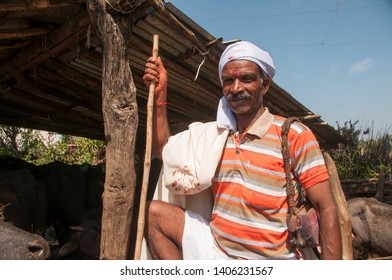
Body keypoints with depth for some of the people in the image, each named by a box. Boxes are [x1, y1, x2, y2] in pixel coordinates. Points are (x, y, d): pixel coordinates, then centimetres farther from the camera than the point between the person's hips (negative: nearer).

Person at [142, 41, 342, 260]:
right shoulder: (216, 133, 5)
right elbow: (163, 149, 10)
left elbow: (326, 209, -12)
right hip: (216, 250, 5)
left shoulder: (294, 135, -12)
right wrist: (160, 94, 2)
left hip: (271, 257, -4)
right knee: (154, 212, -4)